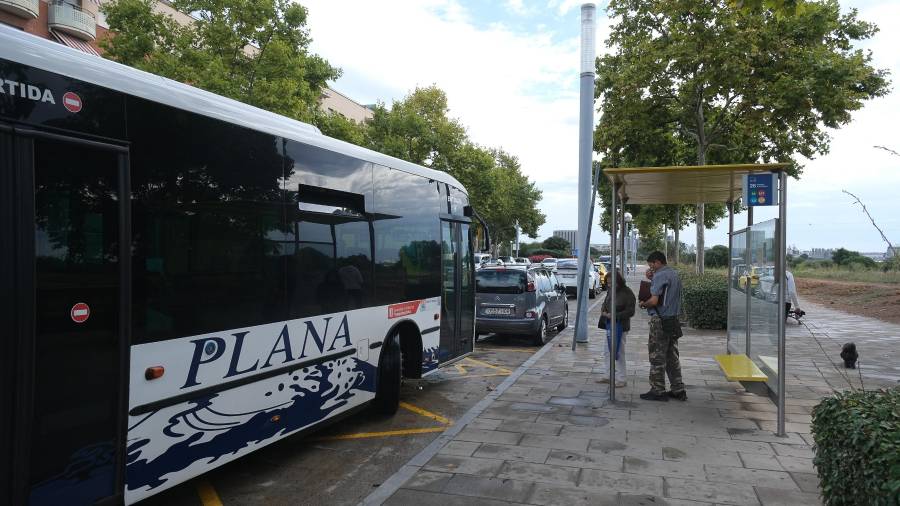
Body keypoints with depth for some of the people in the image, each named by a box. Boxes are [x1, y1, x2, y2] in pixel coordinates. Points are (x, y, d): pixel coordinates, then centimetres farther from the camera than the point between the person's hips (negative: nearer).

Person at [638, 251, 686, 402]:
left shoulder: (660, 276, -15)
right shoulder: (674, 274, 15)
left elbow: (654, 300, -22)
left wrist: (643, 304, -3)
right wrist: (652, 279, 14)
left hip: (660, 322, -9)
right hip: (673, 320, 9)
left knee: (657, 357, -1)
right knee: (672, 357, 14)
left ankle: (658, 391, 4)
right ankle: (678, 390, 18)